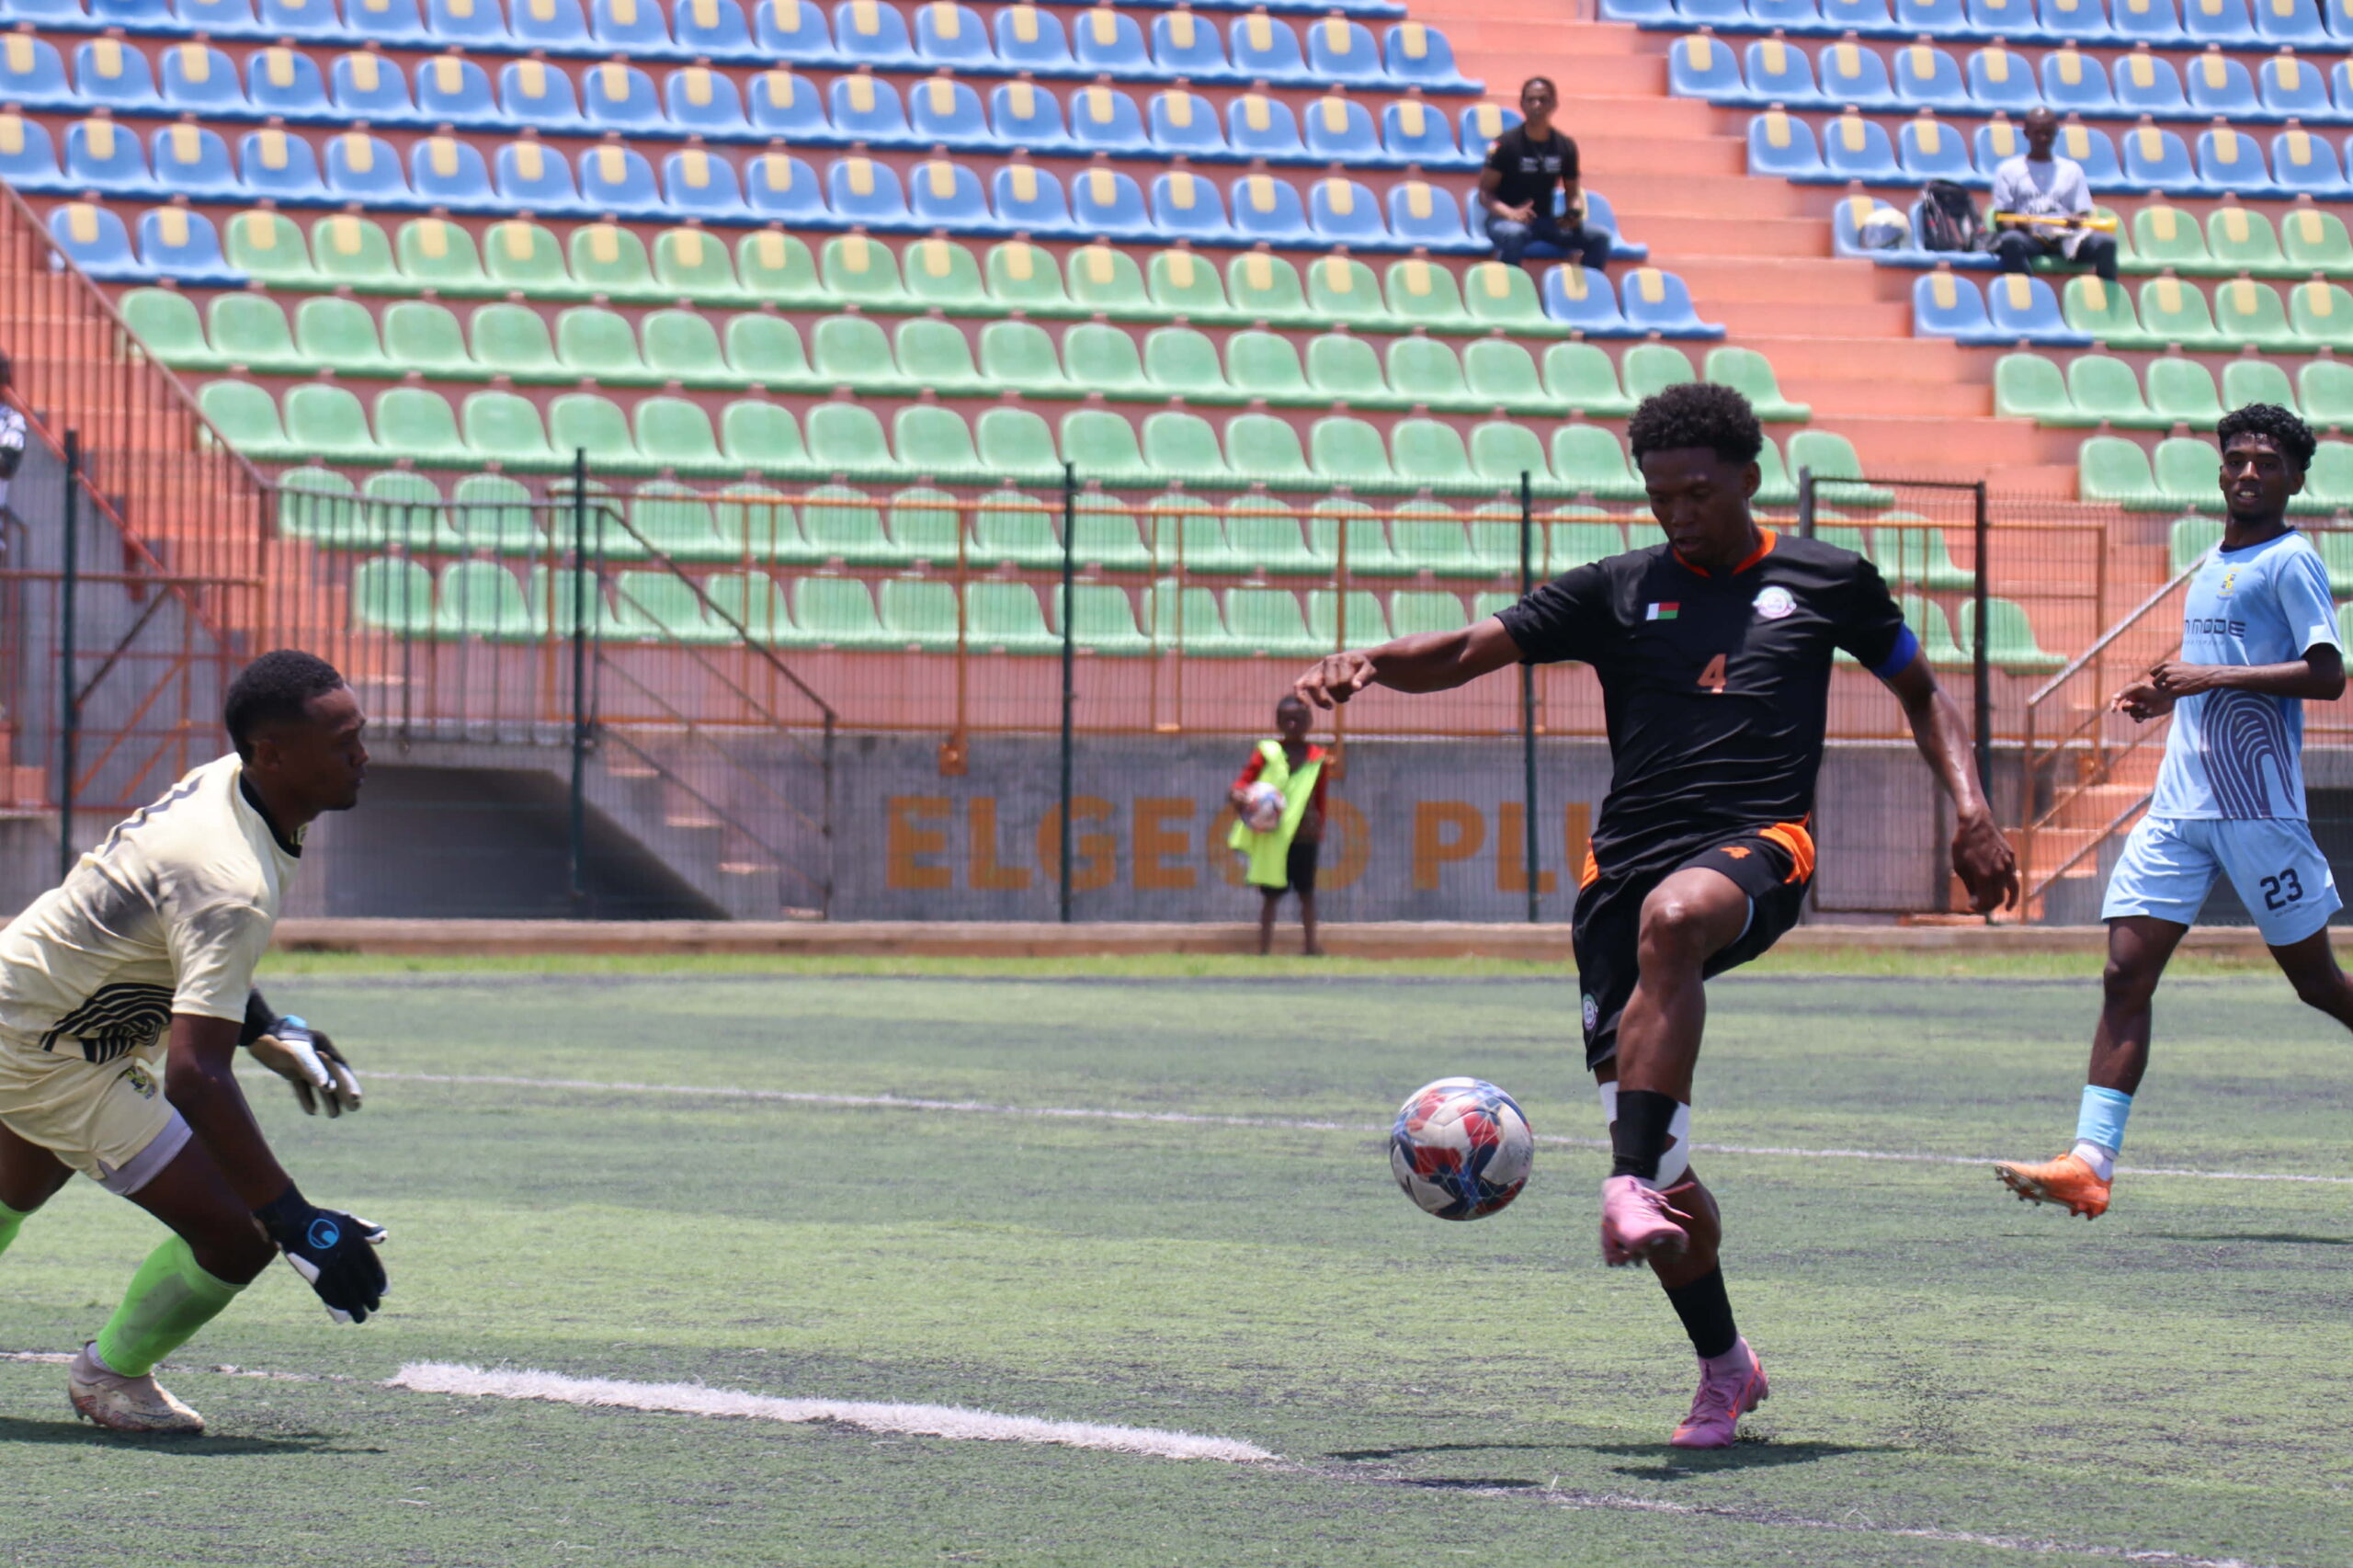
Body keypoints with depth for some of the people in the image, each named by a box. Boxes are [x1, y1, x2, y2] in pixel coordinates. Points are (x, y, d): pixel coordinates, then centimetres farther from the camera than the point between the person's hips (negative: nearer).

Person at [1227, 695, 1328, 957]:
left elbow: (1320, 798, 12)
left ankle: (1311, 943, 23)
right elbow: (1244, 780, -6)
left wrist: (1319, 829, 13)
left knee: (1306, 891, 11)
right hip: (1272, 835, -2)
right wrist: (1238, 795, -28)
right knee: (1271, 893, 2)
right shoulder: (1267, 753, -1)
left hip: (1305, 835, 2)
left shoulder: (1317, 758, 5)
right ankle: (1264, 948, 6)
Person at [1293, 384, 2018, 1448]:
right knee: (1654, 1159, -3)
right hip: (1625, 866, 3)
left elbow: (1921, 693, 24)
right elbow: (1472, 650, 5)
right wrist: (1368, 664, -15)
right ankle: (1723, 1365, 16)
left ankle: (1633, 1187, -45)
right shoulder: (1618, 592, 13)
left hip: (1759, 849, -3)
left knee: (1672, 917, -40)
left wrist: (1970, 812, 9)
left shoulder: (1827, 582, 13)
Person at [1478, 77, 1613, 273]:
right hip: (1506, 220, -5)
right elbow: (1484, 193, -8)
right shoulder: (1506, 144, -7)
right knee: (1514, 234, -40)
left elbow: (1572, 193, 14)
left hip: (1546, 221, 5)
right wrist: (1510, 213, -27)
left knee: (1599, 237, -14)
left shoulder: (1565, 147, 5)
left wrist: (1574, 212, -10)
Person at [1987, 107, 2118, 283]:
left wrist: (2077, 222, -11)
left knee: (2105, 242, -29)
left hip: (2065, 235, 2)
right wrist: (2016, 224, -16)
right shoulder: (2008, 170, 16)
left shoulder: (2072, 170, 22)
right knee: (2012, 240, -39)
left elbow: (2083, 214, 14)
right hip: (2028, 236, -2)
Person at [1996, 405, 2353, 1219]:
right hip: (2180, 803, 7)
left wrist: (2210, 677, -18)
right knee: (2125, 973, -5)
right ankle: (2091, 1161, -10)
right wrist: (2172, 693, 13)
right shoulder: (2215, 565, 19)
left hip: (2258, 807, -7)